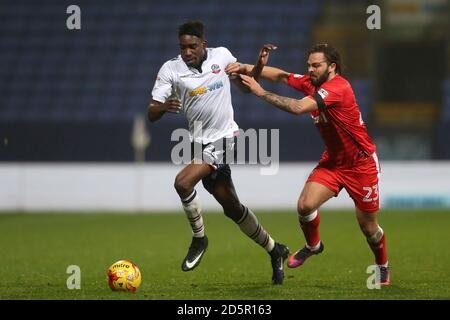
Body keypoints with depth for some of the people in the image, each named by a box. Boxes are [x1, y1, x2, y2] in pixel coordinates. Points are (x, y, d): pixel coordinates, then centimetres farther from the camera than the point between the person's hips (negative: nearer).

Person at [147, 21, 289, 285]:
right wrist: (163, 107, -31)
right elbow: (151, 114, -8)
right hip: (200, 142, 4)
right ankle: (275, 251, 31)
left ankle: (199, 239, -3)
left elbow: (244, 83, 16)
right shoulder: (171, 69, -4)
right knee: (232, 208, 13)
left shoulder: (222, 55, -3)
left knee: (183, 183, -25)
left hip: (223, 138, -4)